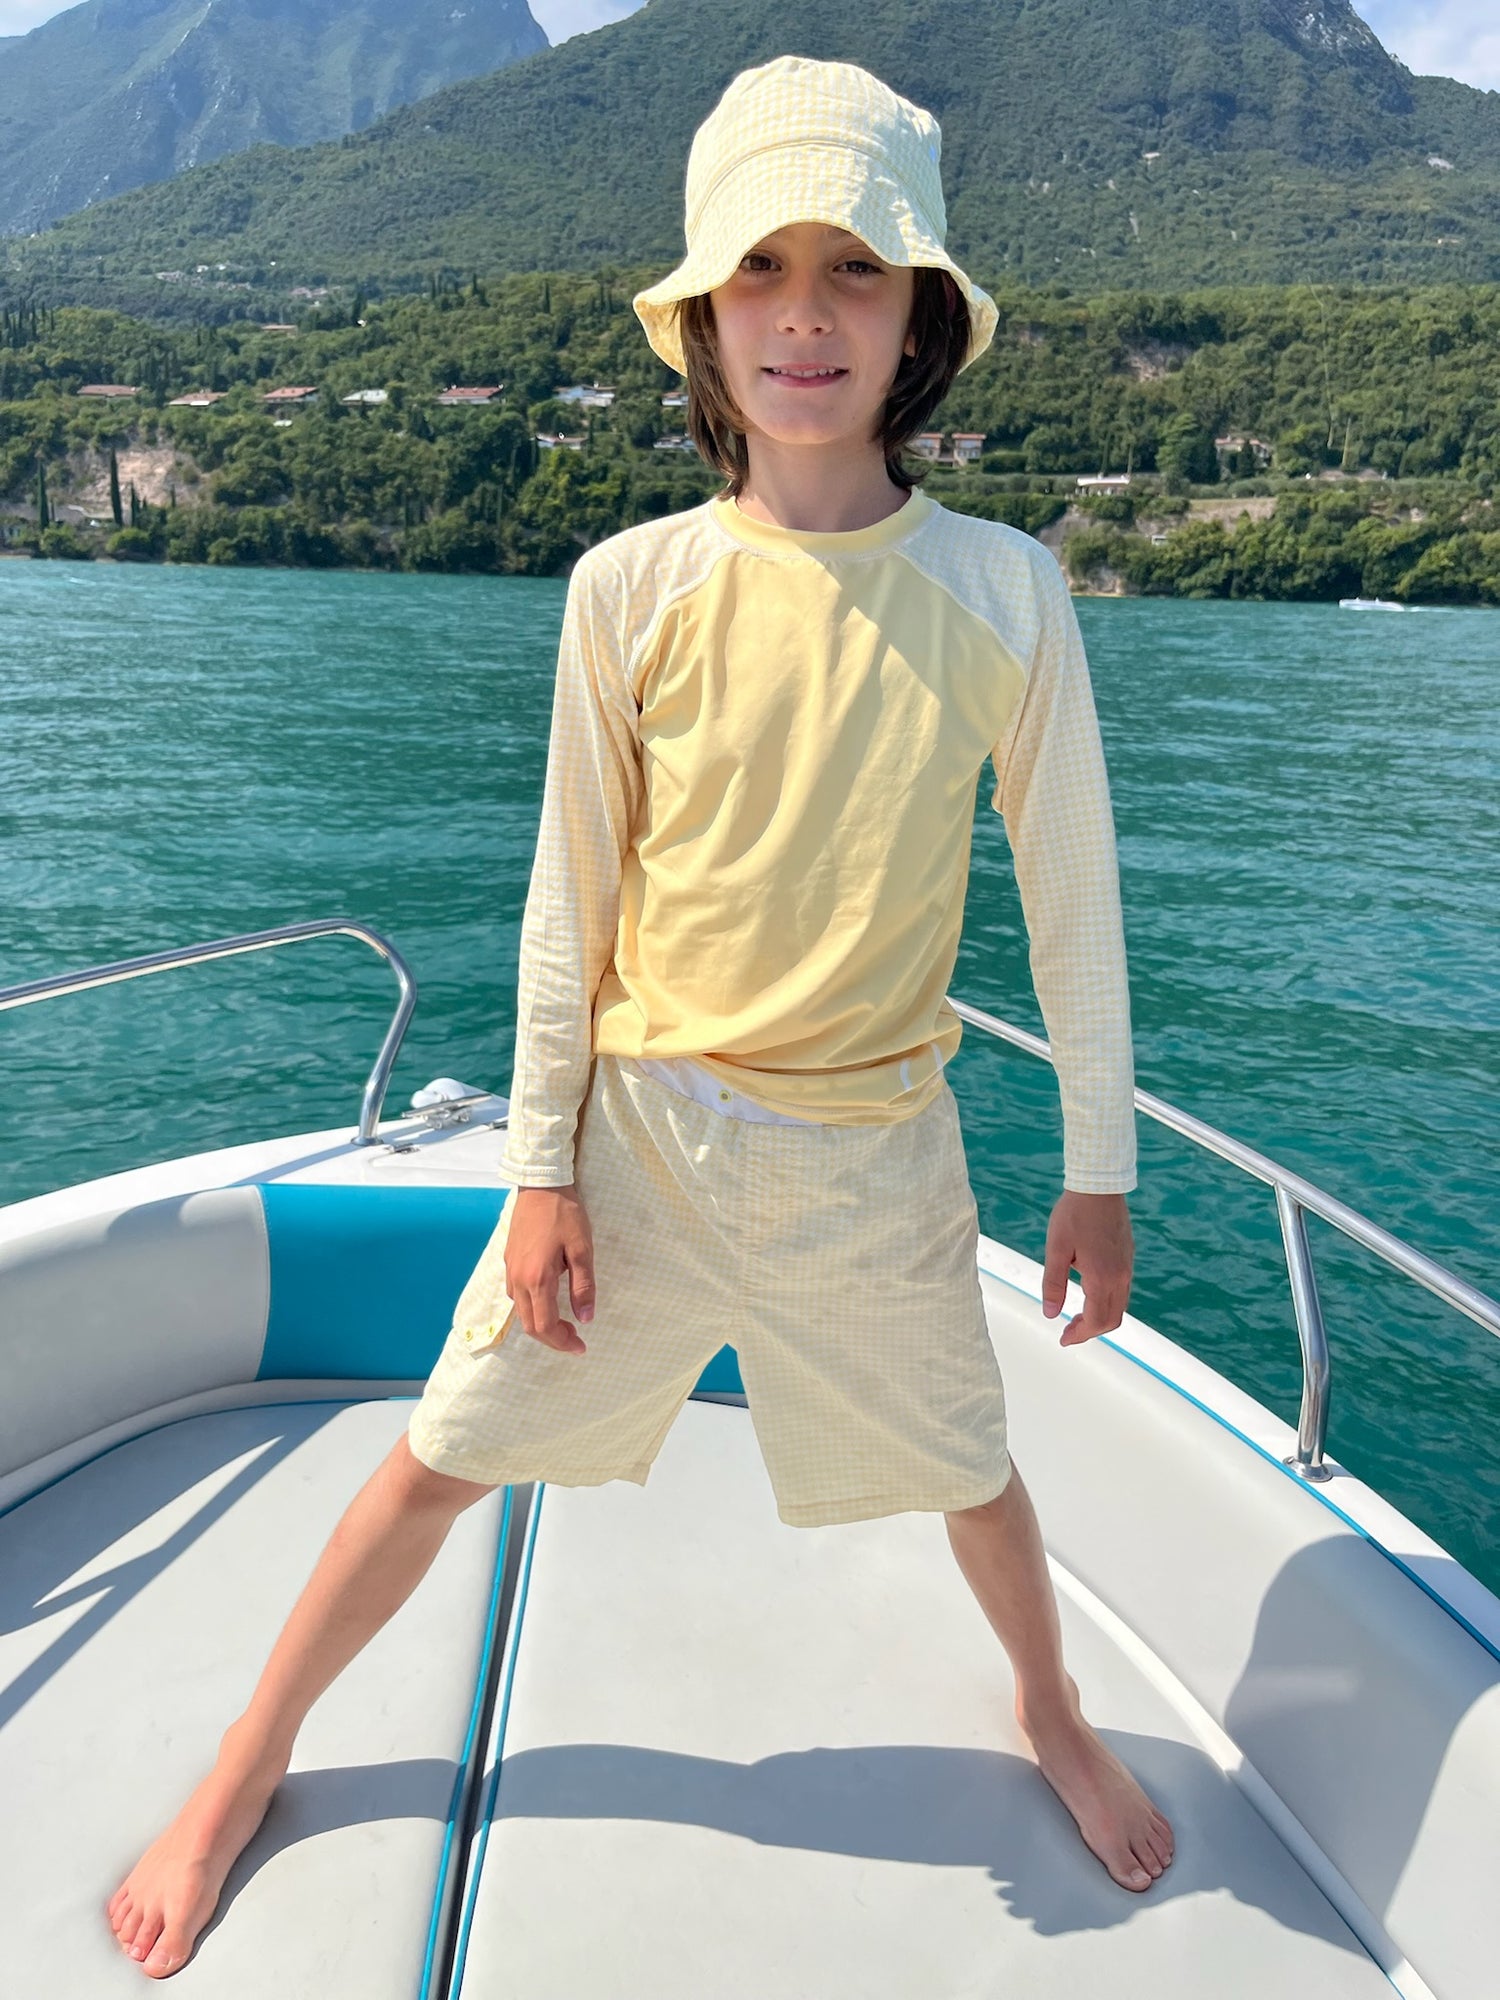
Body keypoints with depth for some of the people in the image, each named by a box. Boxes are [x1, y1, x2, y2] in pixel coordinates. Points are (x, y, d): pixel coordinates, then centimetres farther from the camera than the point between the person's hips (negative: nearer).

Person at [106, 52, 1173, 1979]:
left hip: (873, 1149, 1)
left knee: (968, 1476, 20)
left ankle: (1054, 1717, 54)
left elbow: (1070, 892, 0)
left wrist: (1100, 1168, 3)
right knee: (441, 1457, 11)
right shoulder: (633, 586, -8)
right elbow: (572, 900, -3)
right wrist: (543, 1169, -2)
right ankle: (250, 1761, 39)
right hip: (639, 1124, 0)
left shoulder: (1003, 592, -7)